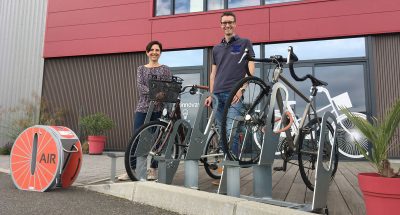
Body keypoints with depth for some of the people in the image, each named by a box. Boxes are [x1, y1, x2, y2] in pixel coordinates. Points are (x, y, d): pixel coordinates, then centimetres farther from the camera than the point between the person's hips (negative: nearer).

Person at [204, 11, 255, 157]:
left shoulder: (244, 43, 6)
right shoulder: (216, 48, 19)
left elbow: (251, 70, -1)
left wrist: (241, 89, -13)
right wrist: (210, 95, 12)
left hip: (234, 94, -5)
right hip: (218, 94, 5)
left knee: (231, 131, -13)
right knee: (220, 132, 8)